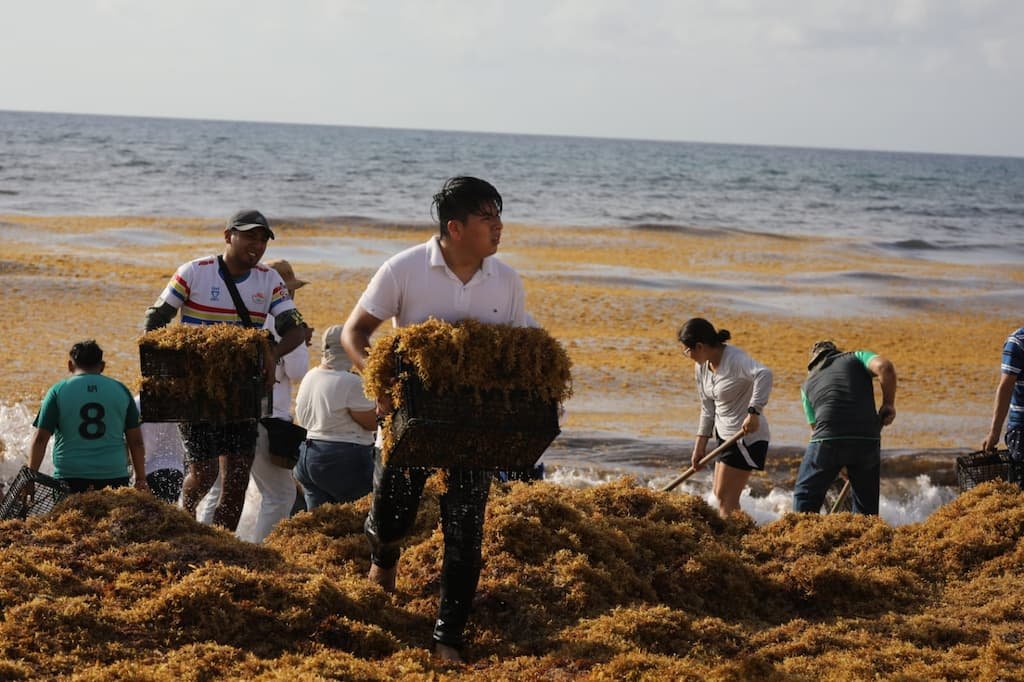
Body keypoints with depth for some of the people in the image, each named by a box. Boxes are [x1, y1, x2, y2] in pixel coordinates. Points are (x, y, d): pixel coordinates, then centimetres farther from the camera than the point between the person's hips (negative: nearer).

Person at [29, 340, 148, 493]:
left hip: (70, 478, -1)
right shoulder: (121, 390, 9)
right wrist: (141, 479, 15)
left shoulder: (58, 391, 3)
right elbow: (136, 441, 9)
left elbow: (40, 439, 0)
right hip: (113, 478, 1)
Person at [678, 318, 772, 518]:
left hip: (747, 436, -10)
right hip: (725, 434, 10)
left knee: (725, 497, -6)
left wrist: (754, 412, -50)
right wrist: (699, 447, 12)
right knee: (720, 494, 19)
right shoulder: (701, 367, 3)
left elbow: (764, 374, -43)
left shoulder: (734, 359, -23)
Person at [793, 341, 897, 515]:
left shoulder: (808, 383, 25)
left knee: (805, 495, 15)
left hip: (828, 439, 0)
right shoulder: (857, 357, 19)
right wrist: (888, 405, 7)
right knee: (866, 504, 15)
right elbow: (884, 367, -3)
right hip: (868, 439, 0)